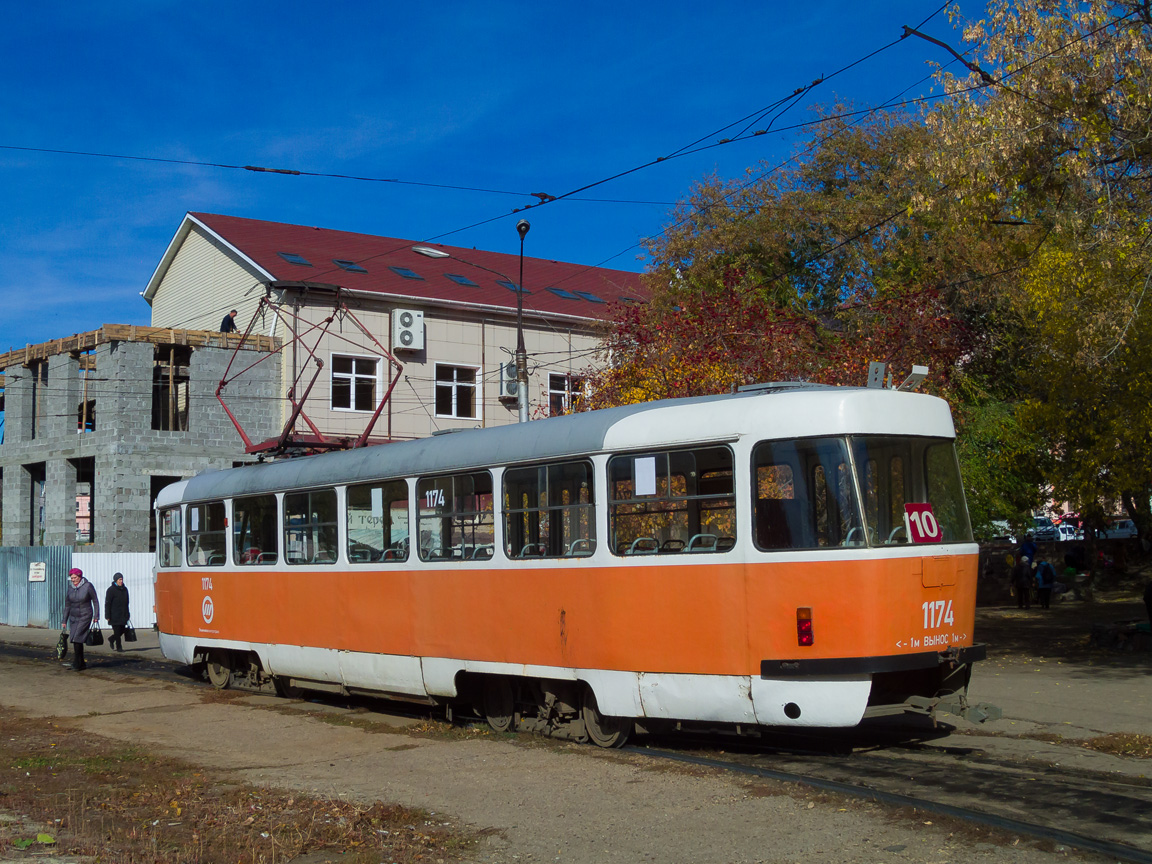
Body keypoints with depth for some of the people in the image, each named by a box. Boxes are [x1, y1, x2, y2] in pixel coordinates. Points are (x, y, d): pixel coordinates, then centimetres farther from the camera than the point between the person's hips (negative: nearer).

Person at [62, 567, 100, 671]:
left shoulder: (88, 586, -8)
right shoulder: (70, 589, 6)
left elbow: (95, 601, -2)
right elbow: (67, 606, 13)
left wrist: (96, 616, -8)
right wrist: (64, 621, 12)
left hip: (85, 617, -5)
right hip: (73, 618, 5)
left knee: (77, 638, -16)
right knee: (75, 640, 4)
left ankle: (76, 663, -11)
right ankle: (82, 664, 13)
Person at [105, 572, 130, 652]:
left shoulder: (124, 589, 13)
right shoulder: (111, 590, -7)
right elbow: (107, 603, -9)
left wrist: (127, 614, 19)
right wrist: (107, 616, -14)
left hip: (123, 615, 6)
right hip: (114, 615, -6)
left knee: (122, 630, 8)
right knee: (117, 631, -4)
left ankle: (111, 639, 32)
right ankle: (119, 647, 3)